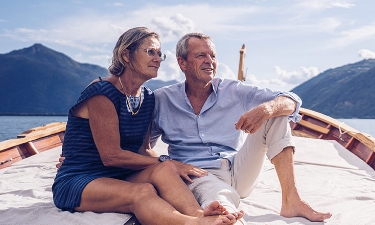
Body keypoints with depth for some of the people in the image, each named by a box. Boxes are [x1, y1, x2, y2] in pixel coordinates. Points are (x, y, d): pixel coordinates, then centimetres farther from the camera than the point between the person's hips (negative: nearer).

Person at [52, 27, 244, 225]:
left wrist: (166, 166, -13)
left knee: (164, 171, -26)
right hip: (77, 183, -6)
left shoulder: (148, 98, 9)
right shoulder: (102, 93, -14)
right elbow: (111, 155, -18)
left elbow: (143, 151, 8)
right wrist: (165, 162, -16)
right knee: (143, 191, -36)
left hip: (121, 179, 6)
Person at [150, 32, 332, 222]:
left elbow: (292, 102, 0)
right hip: (199, 177, -6)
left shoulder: (234, 91, 5)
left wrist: (265, 109, -23)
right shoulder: (161, 100, 3)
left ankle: (290, 201, -13)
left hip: (240, 173, 6)